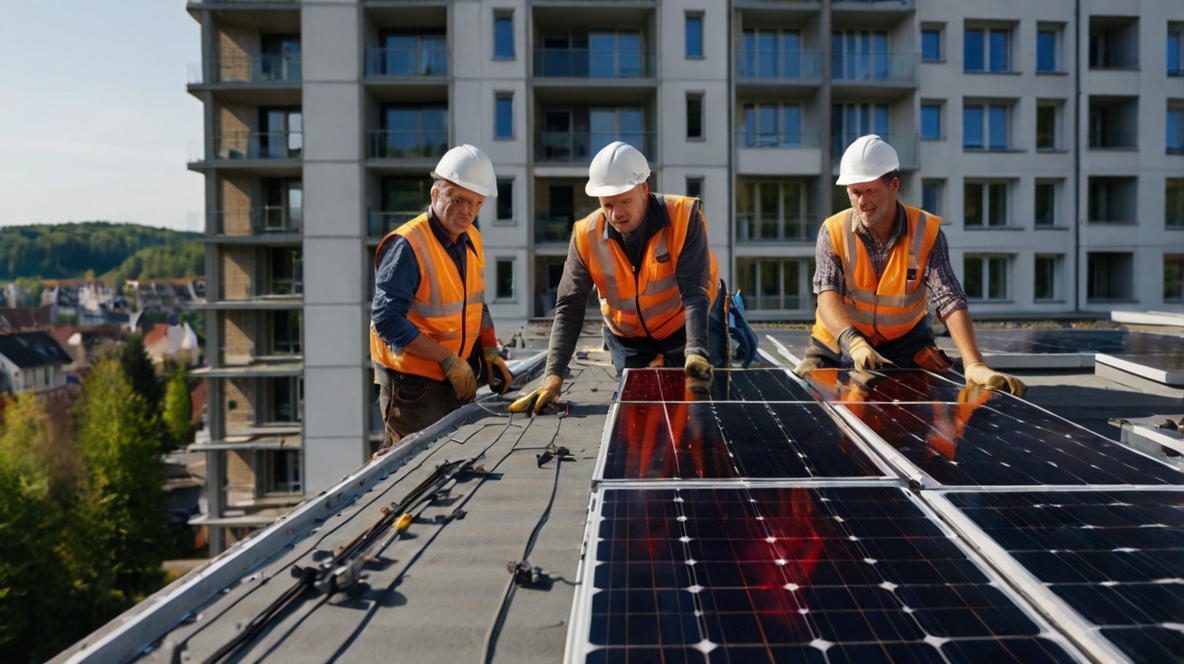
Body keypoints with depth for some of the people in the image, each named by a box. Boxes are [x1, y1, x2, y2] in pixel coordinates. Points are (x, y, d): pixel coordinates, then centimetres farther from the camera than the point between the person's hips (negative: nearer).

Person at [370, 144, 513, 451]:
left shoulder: (472, 239, 6)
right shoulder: (407, 245, -19)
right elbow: (386, 319, -24)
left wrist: (490, 352, 3)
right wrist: (448, 359, -22)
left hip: (458, 380, 8)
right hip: (413, 384, -8)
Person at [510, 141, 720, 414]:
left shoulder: (683, 217, -27)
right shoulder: (587, 235, -21)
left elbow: (695, 292, -31)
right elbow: (569, 308, -19)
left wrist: (696, 353, -46)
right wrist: (553, 376, -28)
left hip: (682, 330, -1)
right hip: (627, 340, 2)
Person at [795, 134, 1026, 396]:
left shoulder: (927, 232, -16)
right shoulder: (833, 232, -16)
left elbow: (950, 301, -24)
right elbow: (828, 296, -27)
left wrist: (974, 364, -39)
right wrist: (854, 343, -46)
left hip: (905, 341, 0)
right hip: (840, 342, 0)